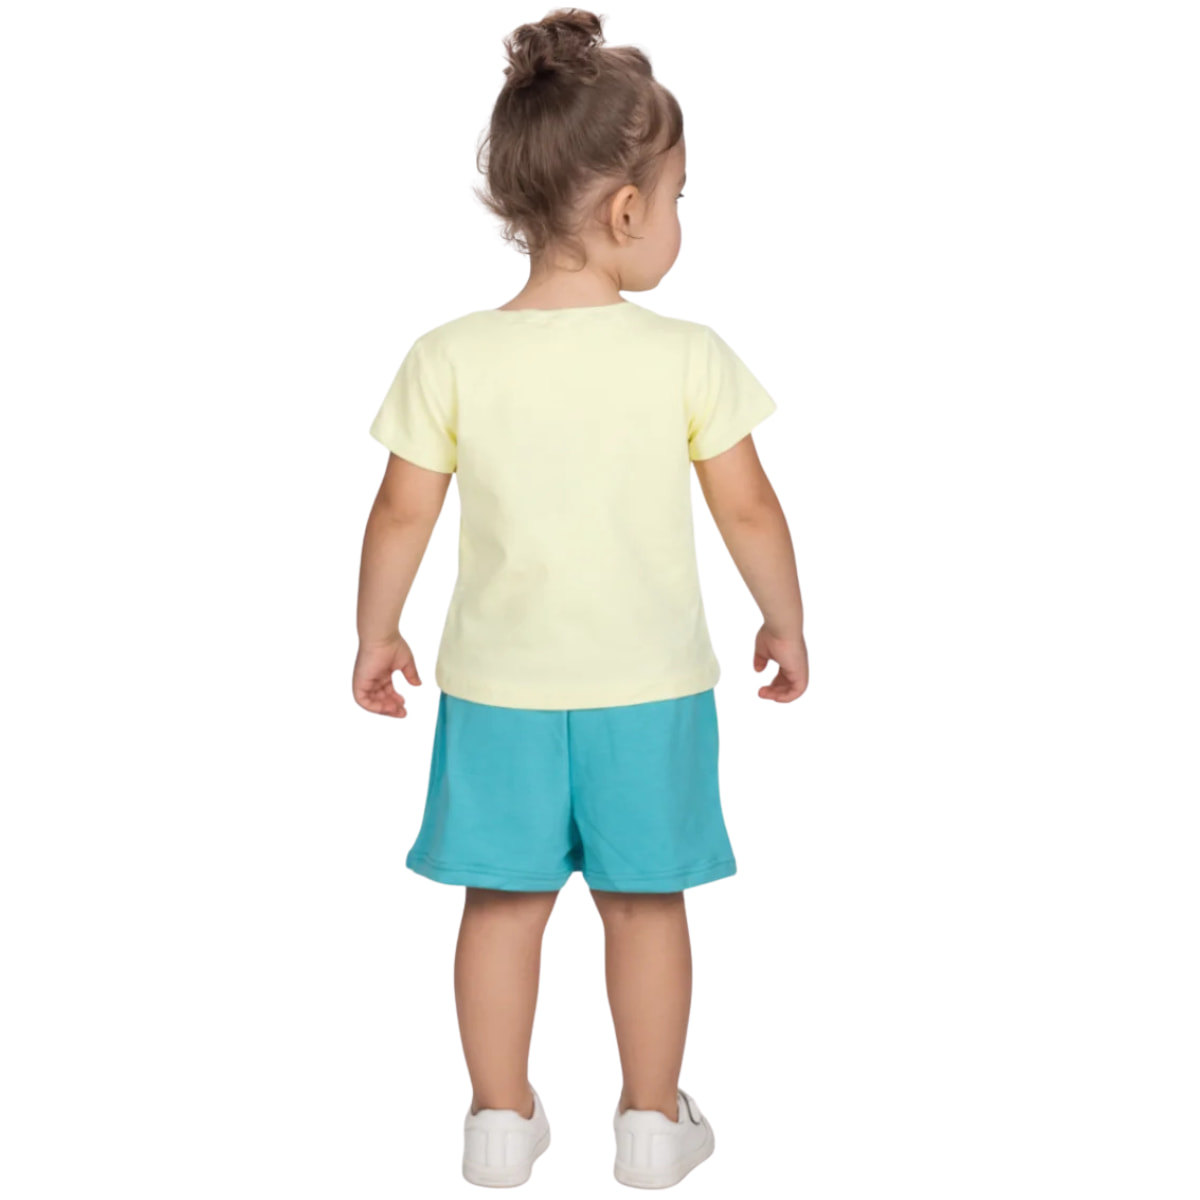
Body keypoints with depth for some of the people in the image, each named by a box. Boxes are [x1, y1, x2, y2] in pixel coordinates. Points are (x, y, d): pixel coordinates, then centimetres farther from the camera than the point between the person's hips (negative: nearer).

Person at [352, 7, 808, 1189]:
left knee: (503, 902, 14)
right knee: (645, 904, 14)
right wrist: (785, 620, 11)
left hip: (499, 683, 1)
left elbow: (402, 516, -5)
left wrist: (375, 634, 10)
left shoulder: (450, 358, -10)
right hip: (649, 686, -1)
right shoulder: (689, 358, -12)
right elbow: (749, 511, -5)